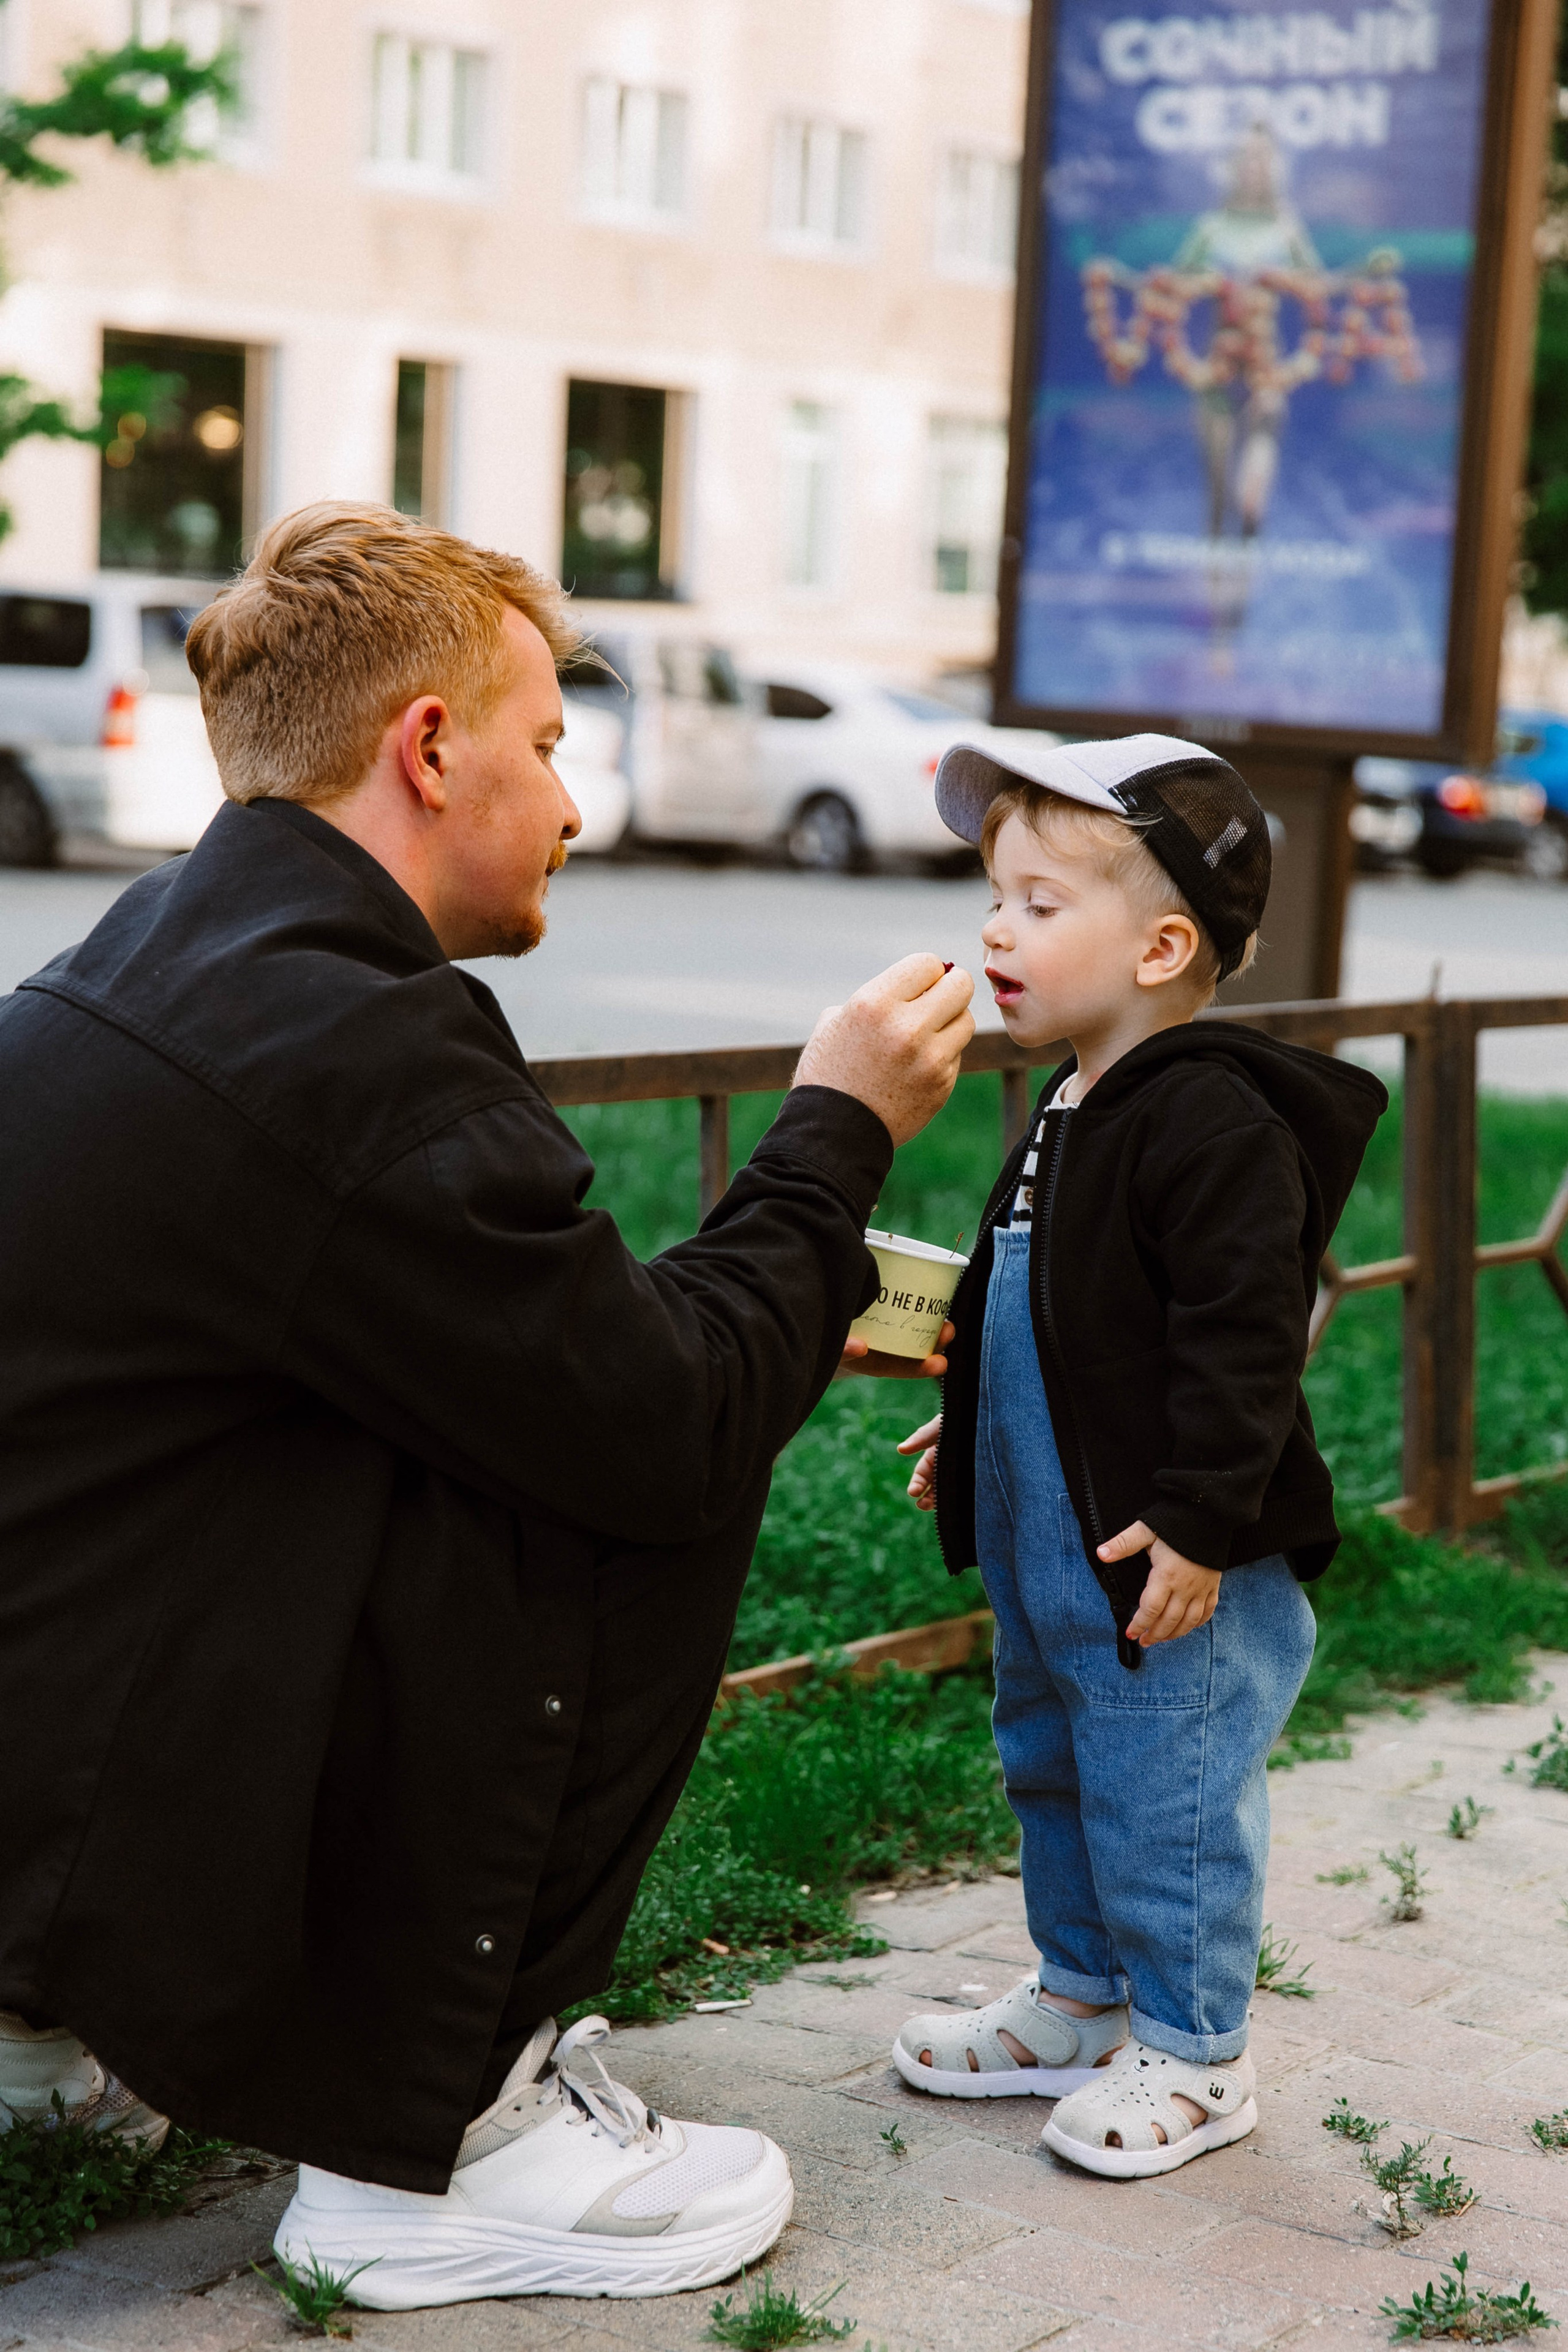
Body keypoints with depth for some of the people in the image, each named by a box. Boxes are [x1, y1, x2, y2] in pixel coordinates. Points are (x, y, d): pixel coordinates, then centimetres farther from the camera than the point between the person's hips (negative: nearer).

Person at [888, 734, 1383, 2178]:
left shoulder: (1212, 1123, -22)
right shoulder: (1076, 1111, 10)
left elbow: (1245, 1334, -25)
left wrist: (1200, 1521, -26)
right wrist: (972, 1435, 25)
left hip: (1169, 1569, -10)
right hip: (1049, 1547, 10)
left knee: (1167, 1799, 2)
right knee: (1054, 1774, 21)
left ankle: (1193, 2054, 18)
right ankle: (1083, 1997, 38)